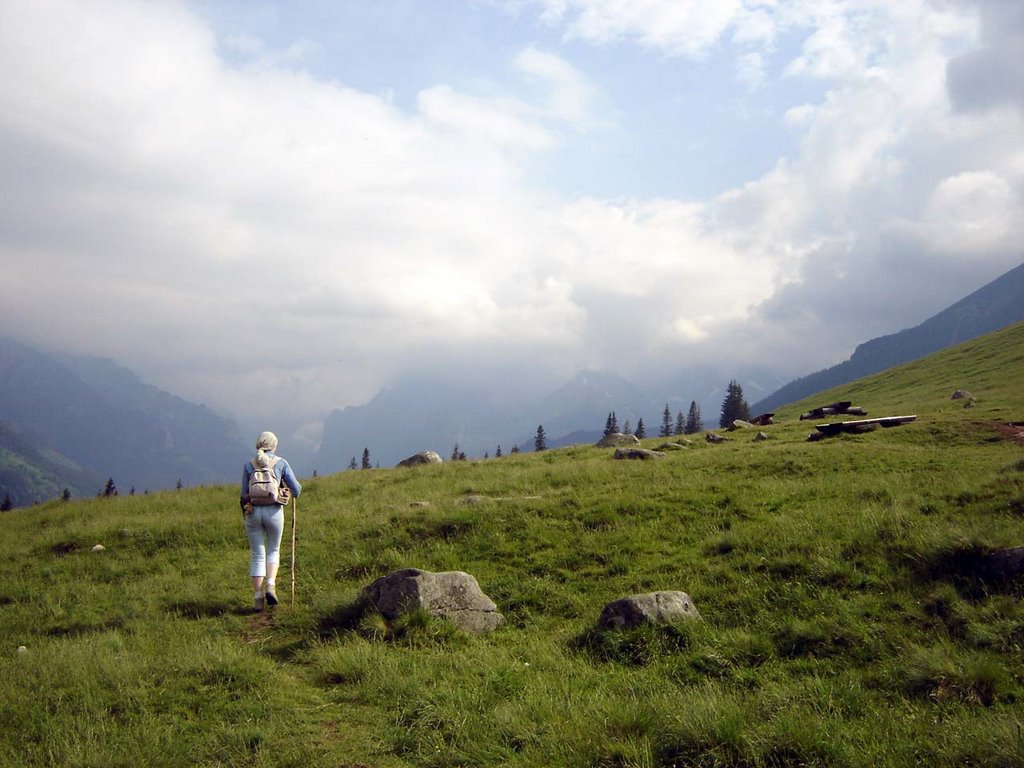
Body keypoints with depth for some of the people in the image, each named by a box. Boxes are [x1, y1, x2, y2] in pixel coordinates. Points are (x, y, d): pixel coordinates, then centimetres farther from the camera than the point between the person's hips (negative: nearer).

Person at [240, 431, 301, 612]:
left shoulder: (248, 464, 5)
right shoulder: (281, 463, 0)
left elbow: (244, 493, 7)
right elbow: (296, 490, 1)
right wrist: (293, 490, 25)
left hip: (252, 512, 1)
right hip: (274, 511, -1)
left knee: (257, 555, 8)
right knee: (273, 551, 19)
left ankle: (258, 599, 4)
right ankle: (270, 586, -3)